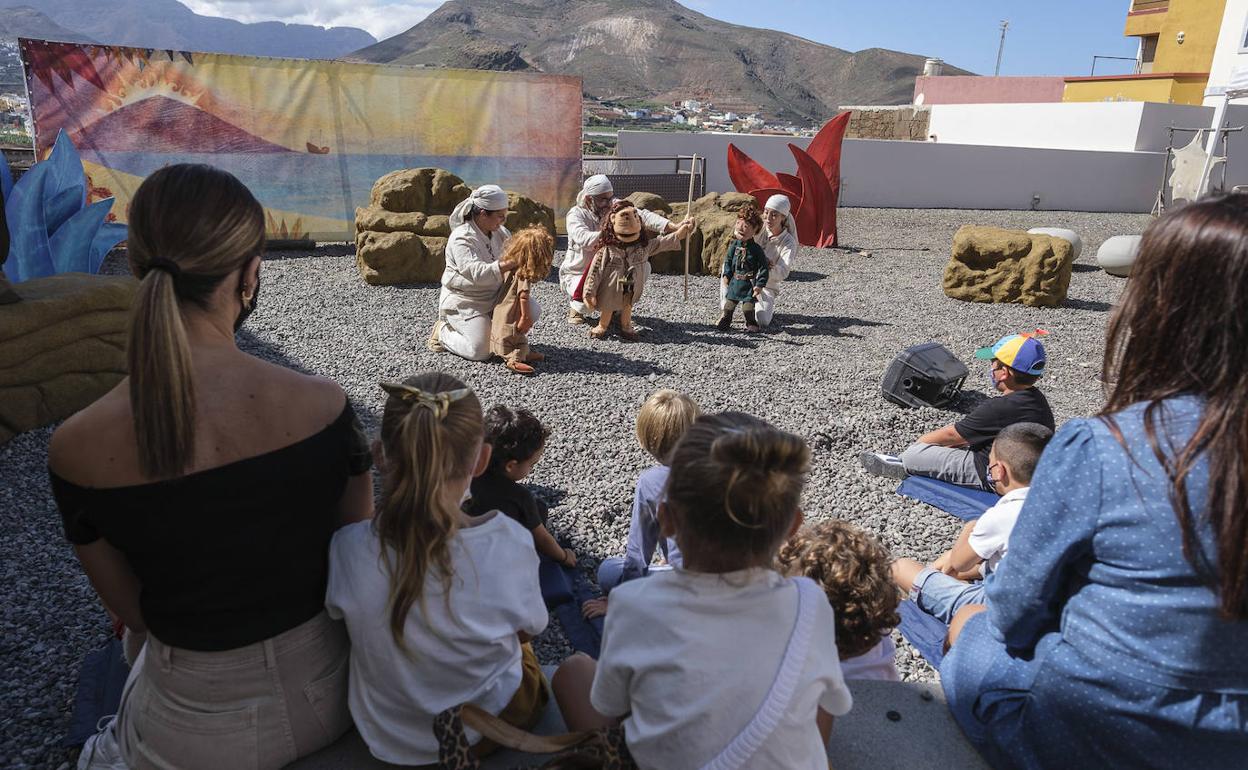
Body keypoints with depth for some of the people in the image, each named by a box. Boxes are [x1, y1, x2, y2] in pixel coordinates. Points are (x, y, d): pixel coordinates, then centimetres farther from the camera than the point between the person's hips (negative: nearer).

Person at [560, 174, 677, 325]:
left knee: (643, 266, -10)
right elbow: (583, 238, -39)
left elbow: (642, 216, -20)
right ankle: (575, 307, 4)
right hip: (578, 274, -5)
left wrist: (675, 227, -34)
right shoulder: (576, 214, -19)